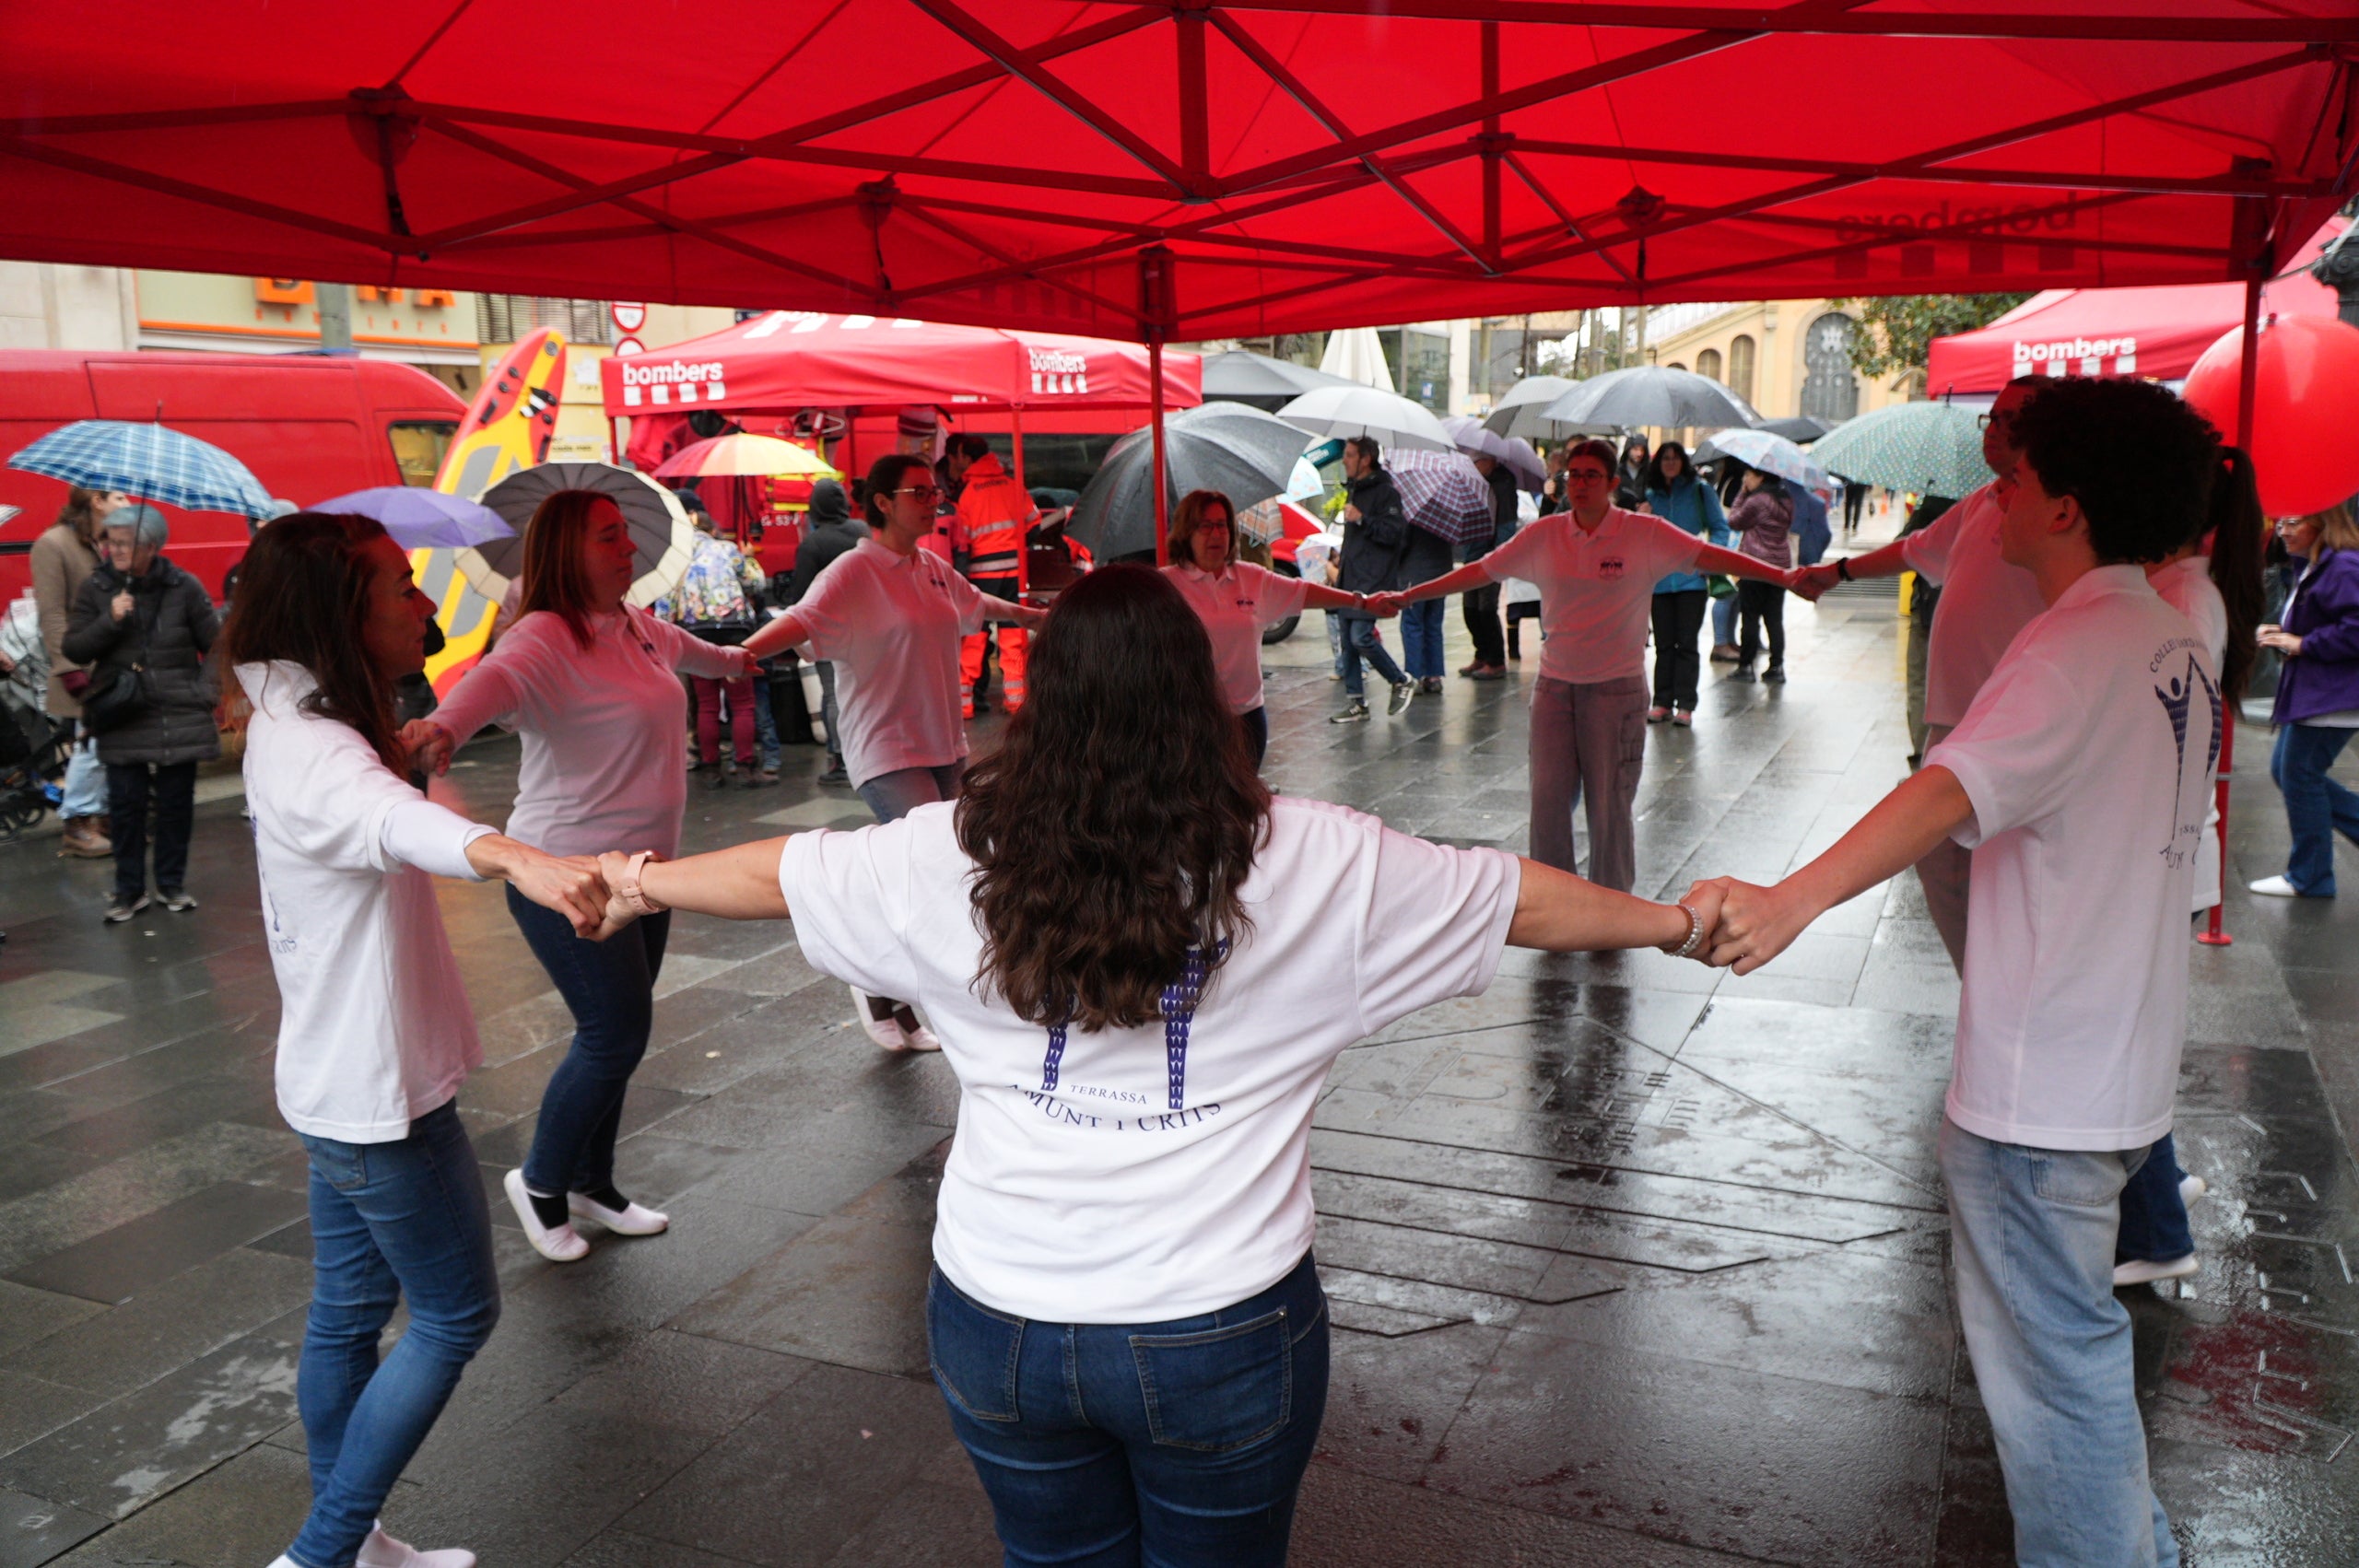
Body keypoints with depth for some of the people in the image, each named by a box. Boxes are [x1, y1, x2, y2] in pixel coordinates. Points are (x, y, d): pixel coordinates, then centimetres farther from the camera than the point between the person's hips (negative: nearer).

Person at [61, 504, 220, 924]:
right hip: (122, 718, 1)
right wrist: (110, 620, -14)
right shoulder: (95, 588, 2)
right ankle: (129, 890, 16)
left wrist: (205, 689, -3)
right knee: (125, 804, 3)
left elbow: (215, 645, 5)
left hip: (179, 716, -1)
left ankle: (171, 884, 20)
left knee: (176, 803, 5)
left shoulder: (184, 587, -1)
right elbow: (74, 649, 0)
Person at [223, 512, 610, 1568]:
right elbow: (398, 821, -51)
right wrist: (515, 858, -69)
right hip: (379, 1090, -10)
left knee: (351, 1308, 19)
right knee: (456, 1315, 4)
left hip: (342, 1082, 10)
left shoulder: (297, 725, 6)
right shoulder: (314, 751, -27)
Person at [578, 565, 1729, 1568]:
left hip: (997, 1319, 2)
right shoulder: (1311, 865, -12)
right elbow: (1524, 900, 1)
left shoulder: (955, 855, -7)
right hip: (1221, 1332, -2)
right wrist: (1681, 920, 18)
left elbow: (773, 872, 10)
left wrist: (631, 879, 29)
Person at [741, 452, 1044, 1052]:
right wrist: (740, 652, -47)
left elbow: (979, 603, 32)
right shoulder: (854, 572, -12)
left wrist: (1034, 615, 49)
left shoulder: (934, 570, 12)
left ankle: (899, 1003, 25)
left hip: (944, 746, 8)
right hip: (888, 752, -8)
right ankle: (878, 986, 5)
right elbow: (801, 619, -28)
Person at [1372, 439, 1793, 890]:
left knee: (1610, 806, 1)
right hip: (1555, 684, 3)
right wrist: (1407, 596, 6)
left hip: (1617, 687, -3)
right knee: (1548, 800, 3)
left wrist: (1784, 576, -23)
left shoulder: (1645, 534, -5)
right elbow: (1479, 571, 6)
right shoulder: (1543, 535, 2)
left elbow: (1712, 557, -12)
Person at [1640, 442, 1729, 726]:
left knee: (1686, 643, -1)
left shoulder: (1700, 491, 3)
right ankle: (1662, 702, 12)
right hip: (1660, 580, 3)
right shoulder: (1651, 496, 11)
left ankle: (1685, 704, 3)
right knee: (1664, 644, 7)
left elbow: (1720, 528, 5)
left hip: (1692, 578, -3)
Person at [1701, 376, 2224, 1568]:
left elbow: (1950, 793, -38)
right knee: (2067, 1333, 26)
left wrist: (1797, 898, -50)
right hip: (2124, 1061, 10)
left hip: (2041, 1082, -10)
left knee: (2052, 1356, 4)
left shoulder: (2079, 646, -21)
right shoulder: (2175, 643, 8)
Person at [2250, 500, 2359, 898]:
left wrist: (2302, 643, -18)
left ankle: (2308, 877, 9)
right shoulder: (2314, 567, 15)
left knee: (2299, 776, -3)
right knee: (2284, 770, 14)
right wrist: (2283, 632, 9)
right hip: (2307, 693, 11)